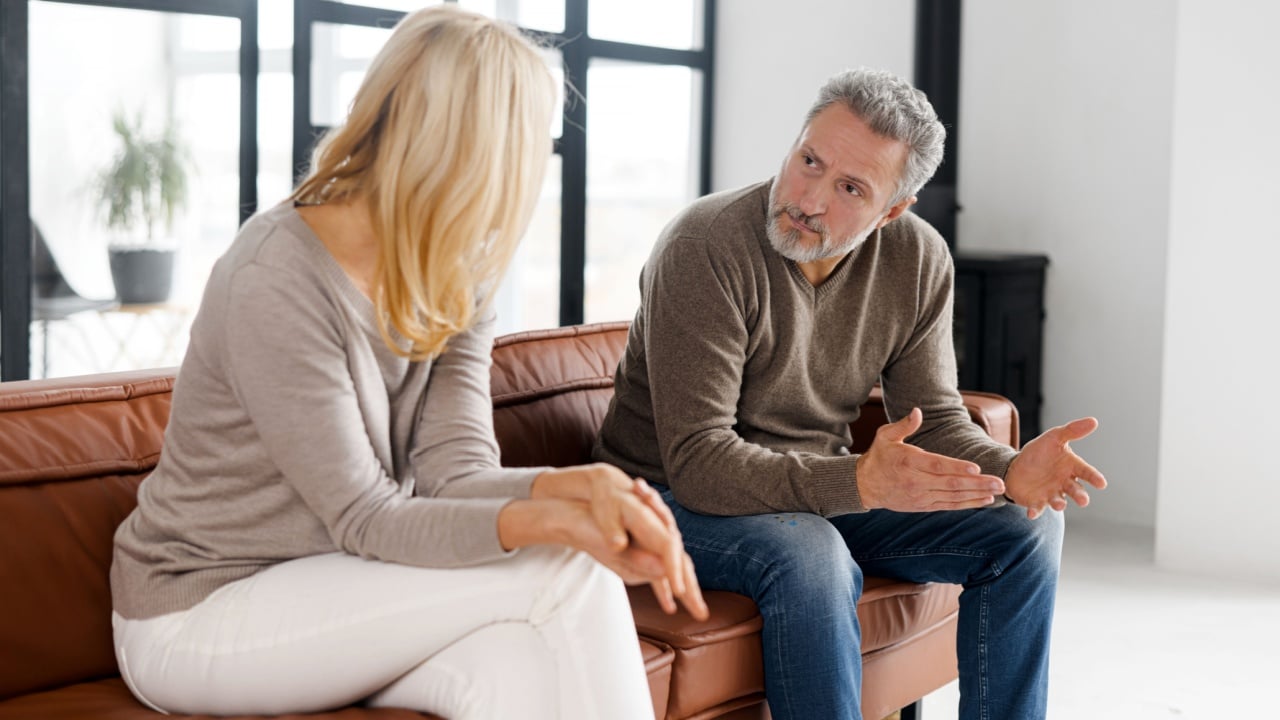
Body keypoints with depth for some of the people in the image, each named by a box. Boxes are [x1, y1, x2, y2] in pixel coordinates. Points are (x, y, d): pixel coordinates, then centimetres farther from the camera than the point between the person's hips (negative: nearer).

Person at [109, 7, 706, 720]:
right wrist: (546, 521, -39)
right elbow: (365, 519, -23)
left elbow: (454, 470, -9)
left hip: (324, 583, 7)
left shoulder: (457, 281, 2)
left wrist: (578, 484, -31)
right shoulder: (274, 280, -22)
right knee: (566, 572, -21)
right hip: (198, 613, -6)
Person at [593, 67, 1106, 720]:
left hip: (824, 489, 6)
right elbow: (699, 462, -30)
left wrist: (1008, 471, -26)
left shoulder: (917, 260, -7)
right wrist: (858, 482, -44)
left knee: (1026, 526, -6)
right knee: (811, 557, -36)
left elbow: (936, 419, -2)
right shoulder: (705, 247, -25)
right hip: (679, 495, -6)